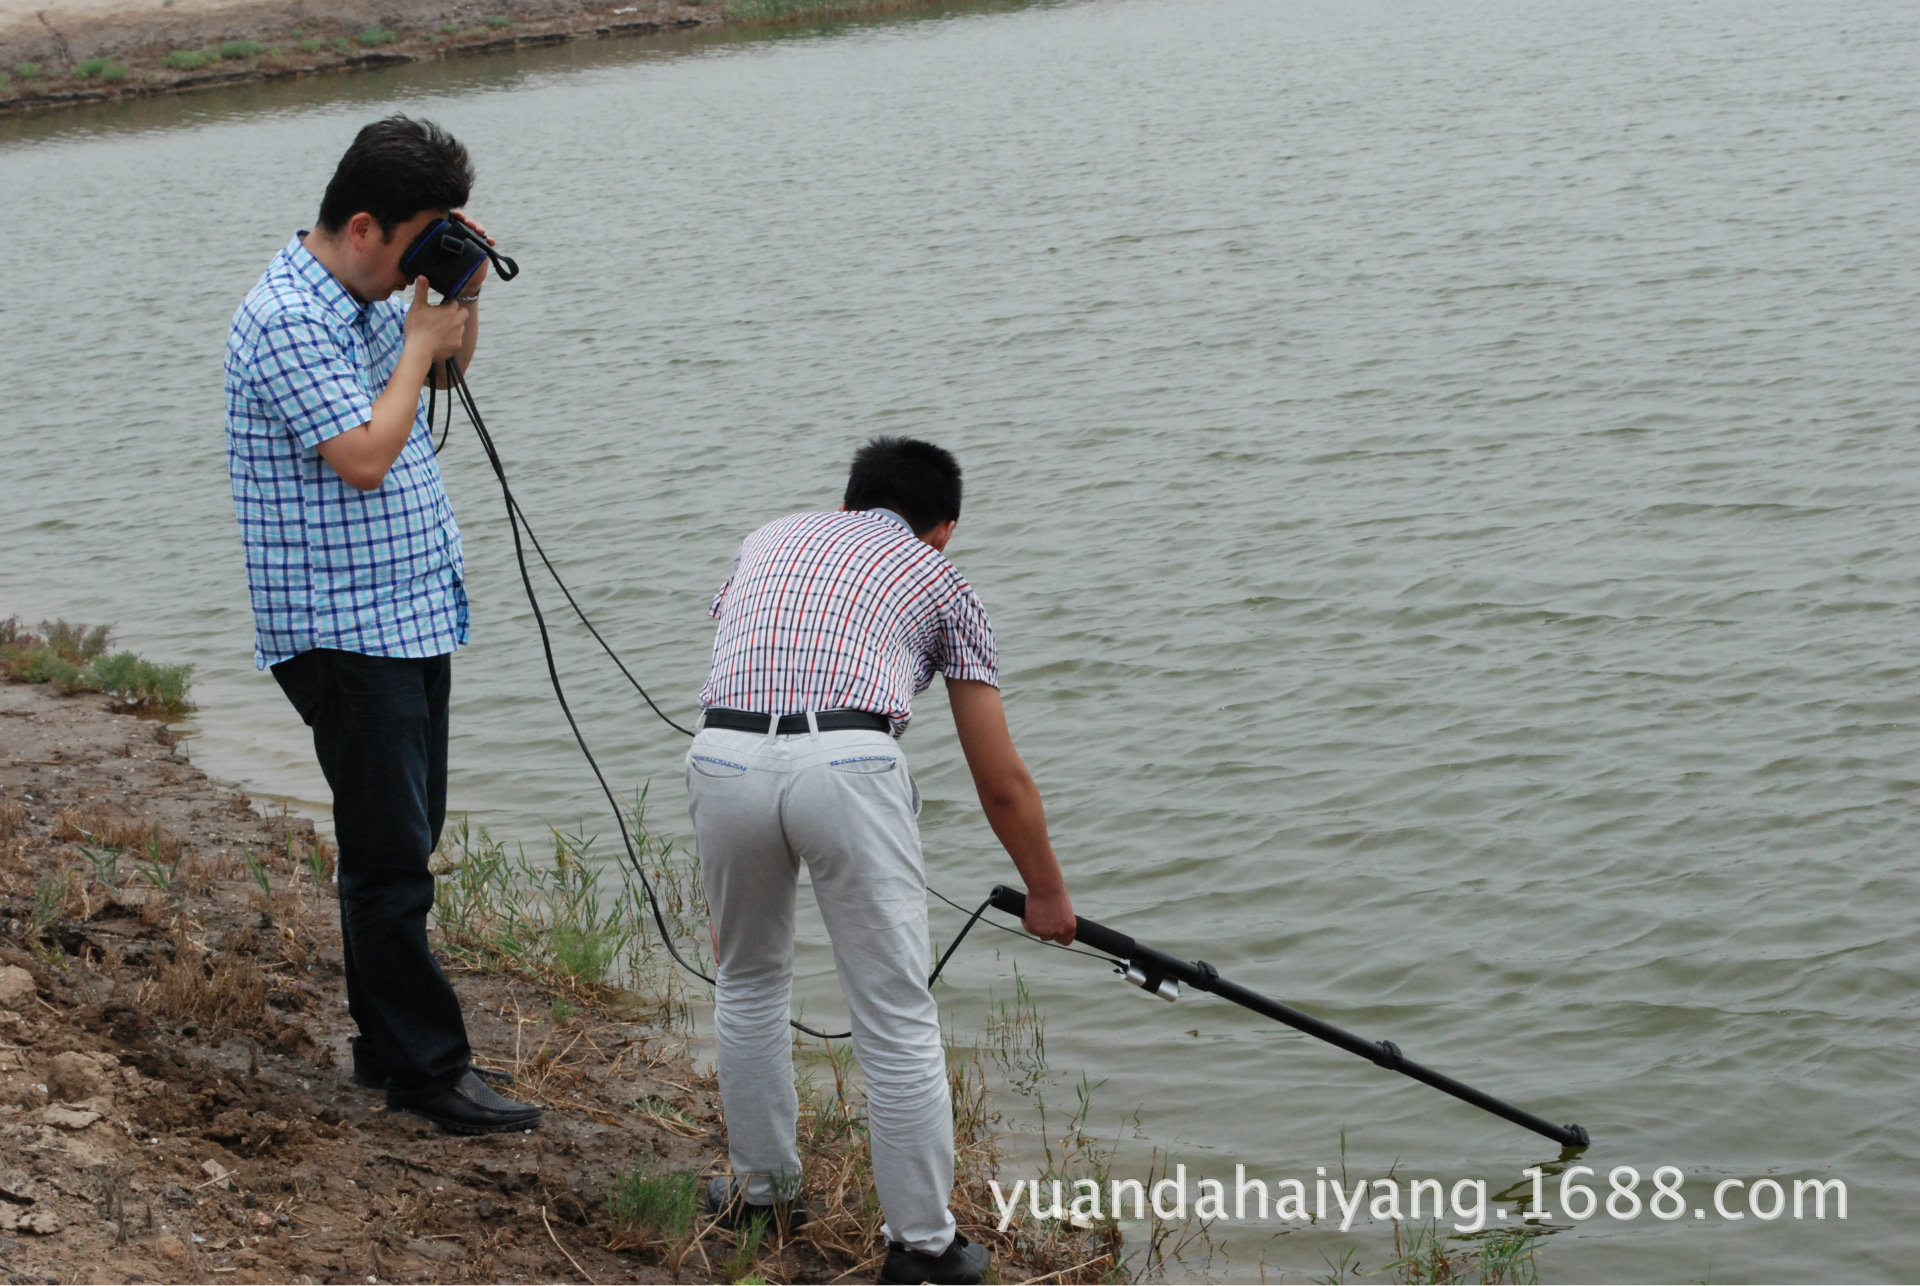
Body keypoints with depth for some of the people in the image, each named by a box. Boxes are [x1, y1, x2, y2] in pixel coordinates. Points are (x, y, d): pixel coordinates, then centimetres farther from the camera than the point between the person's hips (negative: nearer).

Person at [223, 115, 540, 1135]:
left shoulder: (375, 297, 10)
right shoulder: (285, 318, -17)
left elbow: (448, 370, 29)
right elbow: (363, 455, -24)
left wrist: (463, 295, 10)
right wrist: (419, 342, -12)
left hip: (412, 613, 10)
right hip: (343, 629, -10)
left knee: (401, 842, 15)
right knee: (389, 857, -6)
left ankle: (385, 1043, 25)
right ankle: (430, 1070, 0)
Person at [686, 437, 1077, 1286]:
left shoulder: (770, 539, 33)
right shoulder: (941, 581, 23)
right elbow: (1002, 784, 23)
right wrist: (1046, 894, 38)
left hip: (722, 759, 3)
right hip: (847, 768, -3)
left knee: (749, 981, 27)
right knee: (897, 1020, 7)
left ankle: (760, 1186, 38)